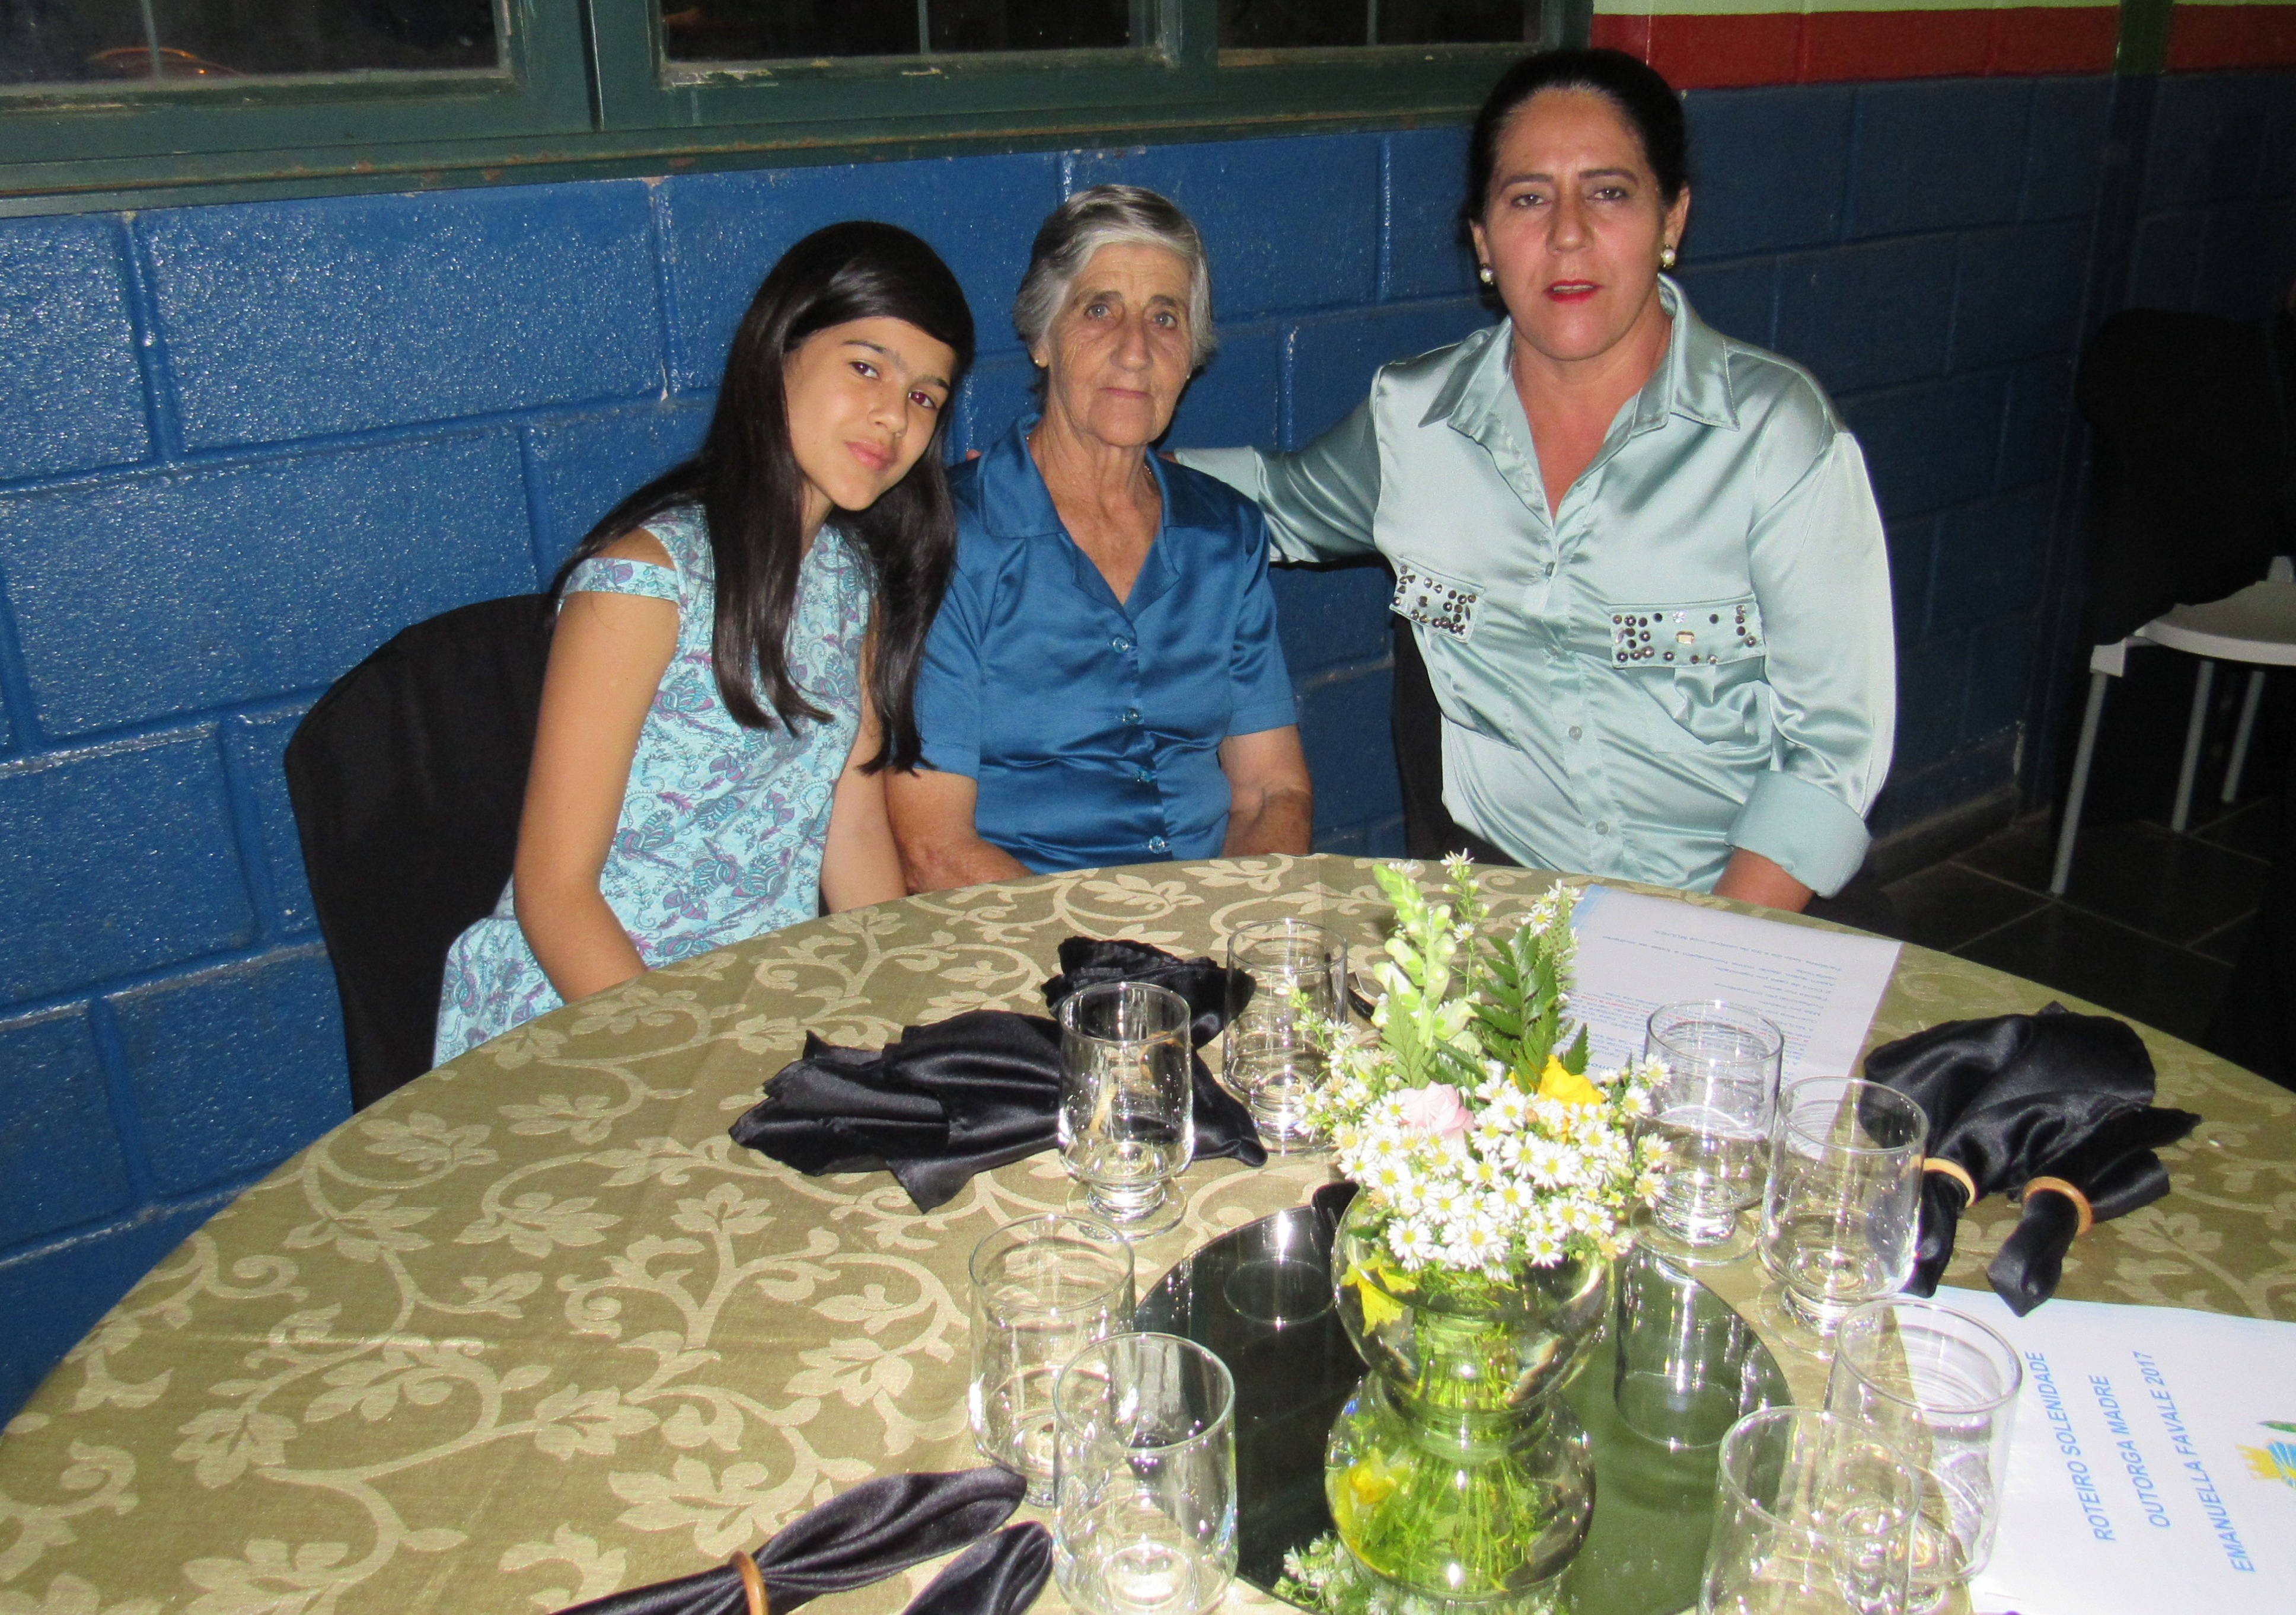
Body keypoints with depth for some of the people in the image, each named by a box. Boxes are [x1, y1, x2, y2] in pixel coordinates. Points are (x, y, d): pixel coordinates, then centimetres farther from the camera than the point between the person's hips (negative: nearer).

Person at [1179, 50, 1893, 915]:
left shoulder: (1779, 429, -6)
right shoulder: (1411, 415, 3)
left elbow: (1836, 744, -7)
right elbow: (1284, 501, 24)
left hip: (1733, 901, -2)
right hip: (1499, 893, 2)